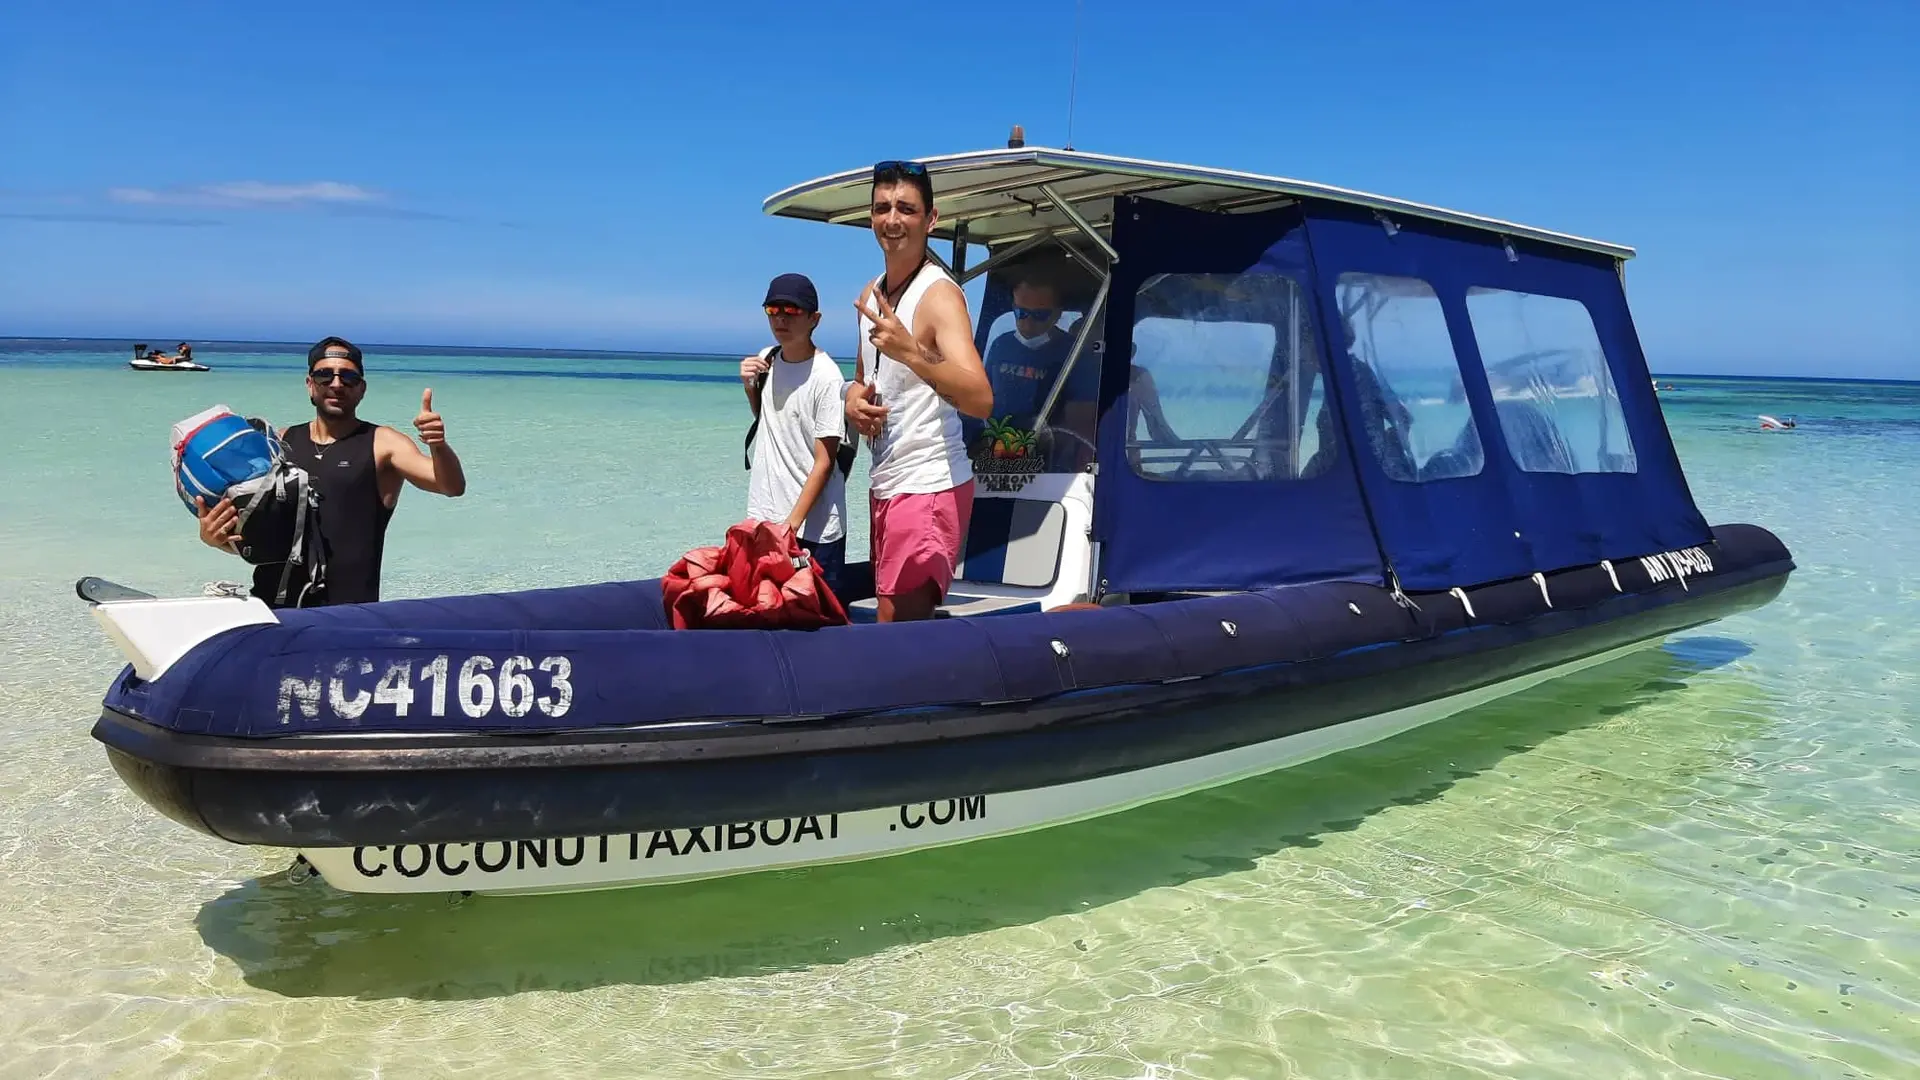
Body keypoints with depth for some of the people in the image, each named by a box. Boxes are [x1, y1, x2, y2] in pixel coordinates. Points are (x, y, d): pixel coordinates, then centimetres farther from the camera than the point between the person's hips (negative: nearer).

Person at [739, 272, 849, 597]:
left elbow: (824, 462, -13)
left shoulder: (825, 376, -13)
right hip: (763, 519, 6)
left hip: (813, 528, -6)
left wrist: (792, 523, -17)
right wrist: (750, 386, 5)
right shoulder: (766, 360, 6)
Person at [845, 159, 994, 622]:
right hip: (884, 483, 8)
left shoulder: (939, 294, -14)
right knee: (897, 627, 15)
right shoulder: (871, 293, 11)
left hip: (928, 485, -8)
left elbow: (980, 400, -28)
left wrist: (911, 352, -43)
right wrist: (854, 399, 2)